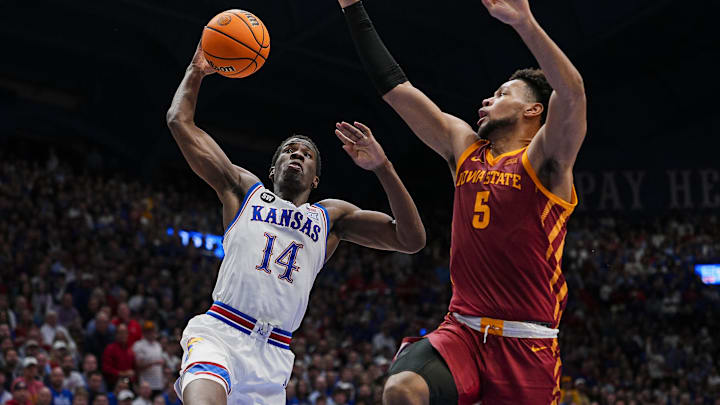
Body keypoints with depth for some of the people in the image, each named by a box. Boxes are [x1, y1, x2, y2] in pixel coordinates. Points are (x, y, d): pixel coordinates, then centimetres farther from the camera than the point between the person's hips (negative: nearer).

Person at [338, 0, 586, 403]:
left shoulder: (544, 160, -2)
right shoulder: (464, 148, 15)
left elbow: (572, 94, -23)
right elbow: (395, 87, 17)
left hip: (526, 347, -4)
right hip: (462, 331, 4)